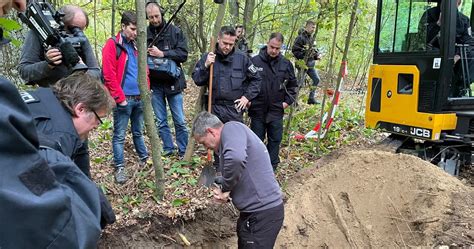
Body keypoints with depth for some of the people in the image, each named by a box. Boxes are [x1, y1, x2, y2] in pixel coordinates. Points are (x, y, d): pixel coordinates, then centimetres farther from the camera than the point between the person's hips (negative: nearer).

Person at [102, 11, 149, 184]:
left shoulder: (136, 46, 14)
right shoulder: (112, 45, -7)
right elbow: (109, 75, -13)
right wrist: (120, 98, -14)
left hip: (139, 98, 6)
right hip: (124, 99, -6)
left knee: (138, 132, 20)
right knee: (119, 135, 3)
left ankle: (144, 159, 33)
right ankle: (120, 168, 11)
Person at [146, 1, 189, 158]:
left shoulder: (175, 31, -2)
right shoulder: (144, 34, 1)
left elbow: (183, 54, -9)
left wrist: (162, 54, -18)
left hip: (173, 82, -1)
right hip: (155, 85, 2)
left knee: (180, 121, 5)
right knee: (161, 121, 10)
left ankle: (183, 152, 17)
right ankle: (168, 149, 24)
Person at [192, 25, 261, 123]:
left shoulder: (242, 58, -1)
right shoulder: (208, 57, 0)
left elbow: (256, 79, 7)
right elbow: (197, 80, -2)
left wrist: (247, 96, -2)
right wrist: (205, 66, -17)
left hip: (235, 111, 0)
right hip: (214, 110, 1)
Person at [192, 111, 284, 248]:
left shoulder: (231, 128, -12)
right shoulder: (231, 136, 17)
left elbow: (235, 158, -34)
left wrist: (225, 188, -17)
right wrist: (226, 194, 2)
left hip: (262, 214, -10)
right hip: (260, 211, 10)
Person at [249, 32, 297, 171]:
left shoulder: (286, 64, 1)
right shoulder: (255, 61, -7)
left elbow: (293, 84, 13)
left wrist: (288, 101, 4)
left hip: (276, 110, 2)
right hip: (257, 109, -2)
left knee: (275, 140, 10)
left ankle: (271, 168, 24)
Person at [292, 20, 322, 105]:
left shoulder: (311, 38, 13)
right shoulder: (300, 37, -14)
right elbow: (294, 50, -19)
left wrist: (317, 55, 4)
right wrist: (304, 56, -22)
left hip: (310, 64, 9)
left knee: (316, 79, 9)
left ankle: (311, 98, 19)